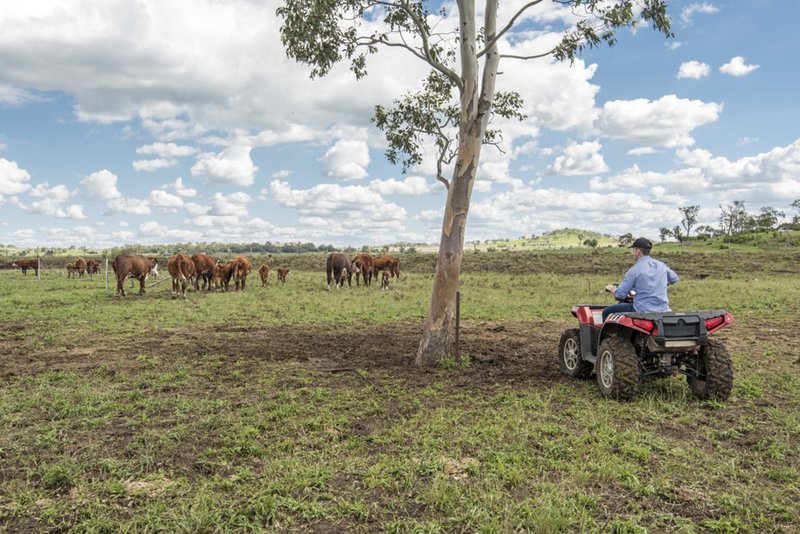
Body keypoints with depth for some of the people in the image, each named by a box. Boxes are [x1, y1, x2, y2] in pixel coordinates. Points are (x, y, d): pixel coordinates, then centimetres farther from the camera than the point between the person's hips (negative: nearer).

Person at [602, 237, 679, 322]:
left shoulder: (634, 270, -13)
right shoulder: (661, 265, 5)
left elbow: (620, 295, -12)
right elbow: (675, 278, 23)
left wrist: (612, 288, 10)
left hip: (642, 312, -6)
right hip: (663, 311, 6)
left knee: (606, 312, 8)